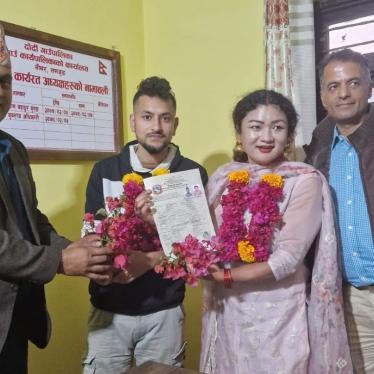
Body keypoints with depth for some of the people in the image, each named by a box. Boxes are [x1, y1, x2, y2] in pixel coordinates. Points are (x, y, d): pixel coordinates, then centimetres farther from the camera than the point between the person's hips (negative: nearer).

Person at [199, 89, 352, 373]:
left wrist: (227, 276, -14)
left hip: (280, 312, -3)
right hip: (227, 311, 4)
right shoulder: (222, 178, 1)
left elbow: (288, 258, -16)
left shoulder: (305, 181, -10)